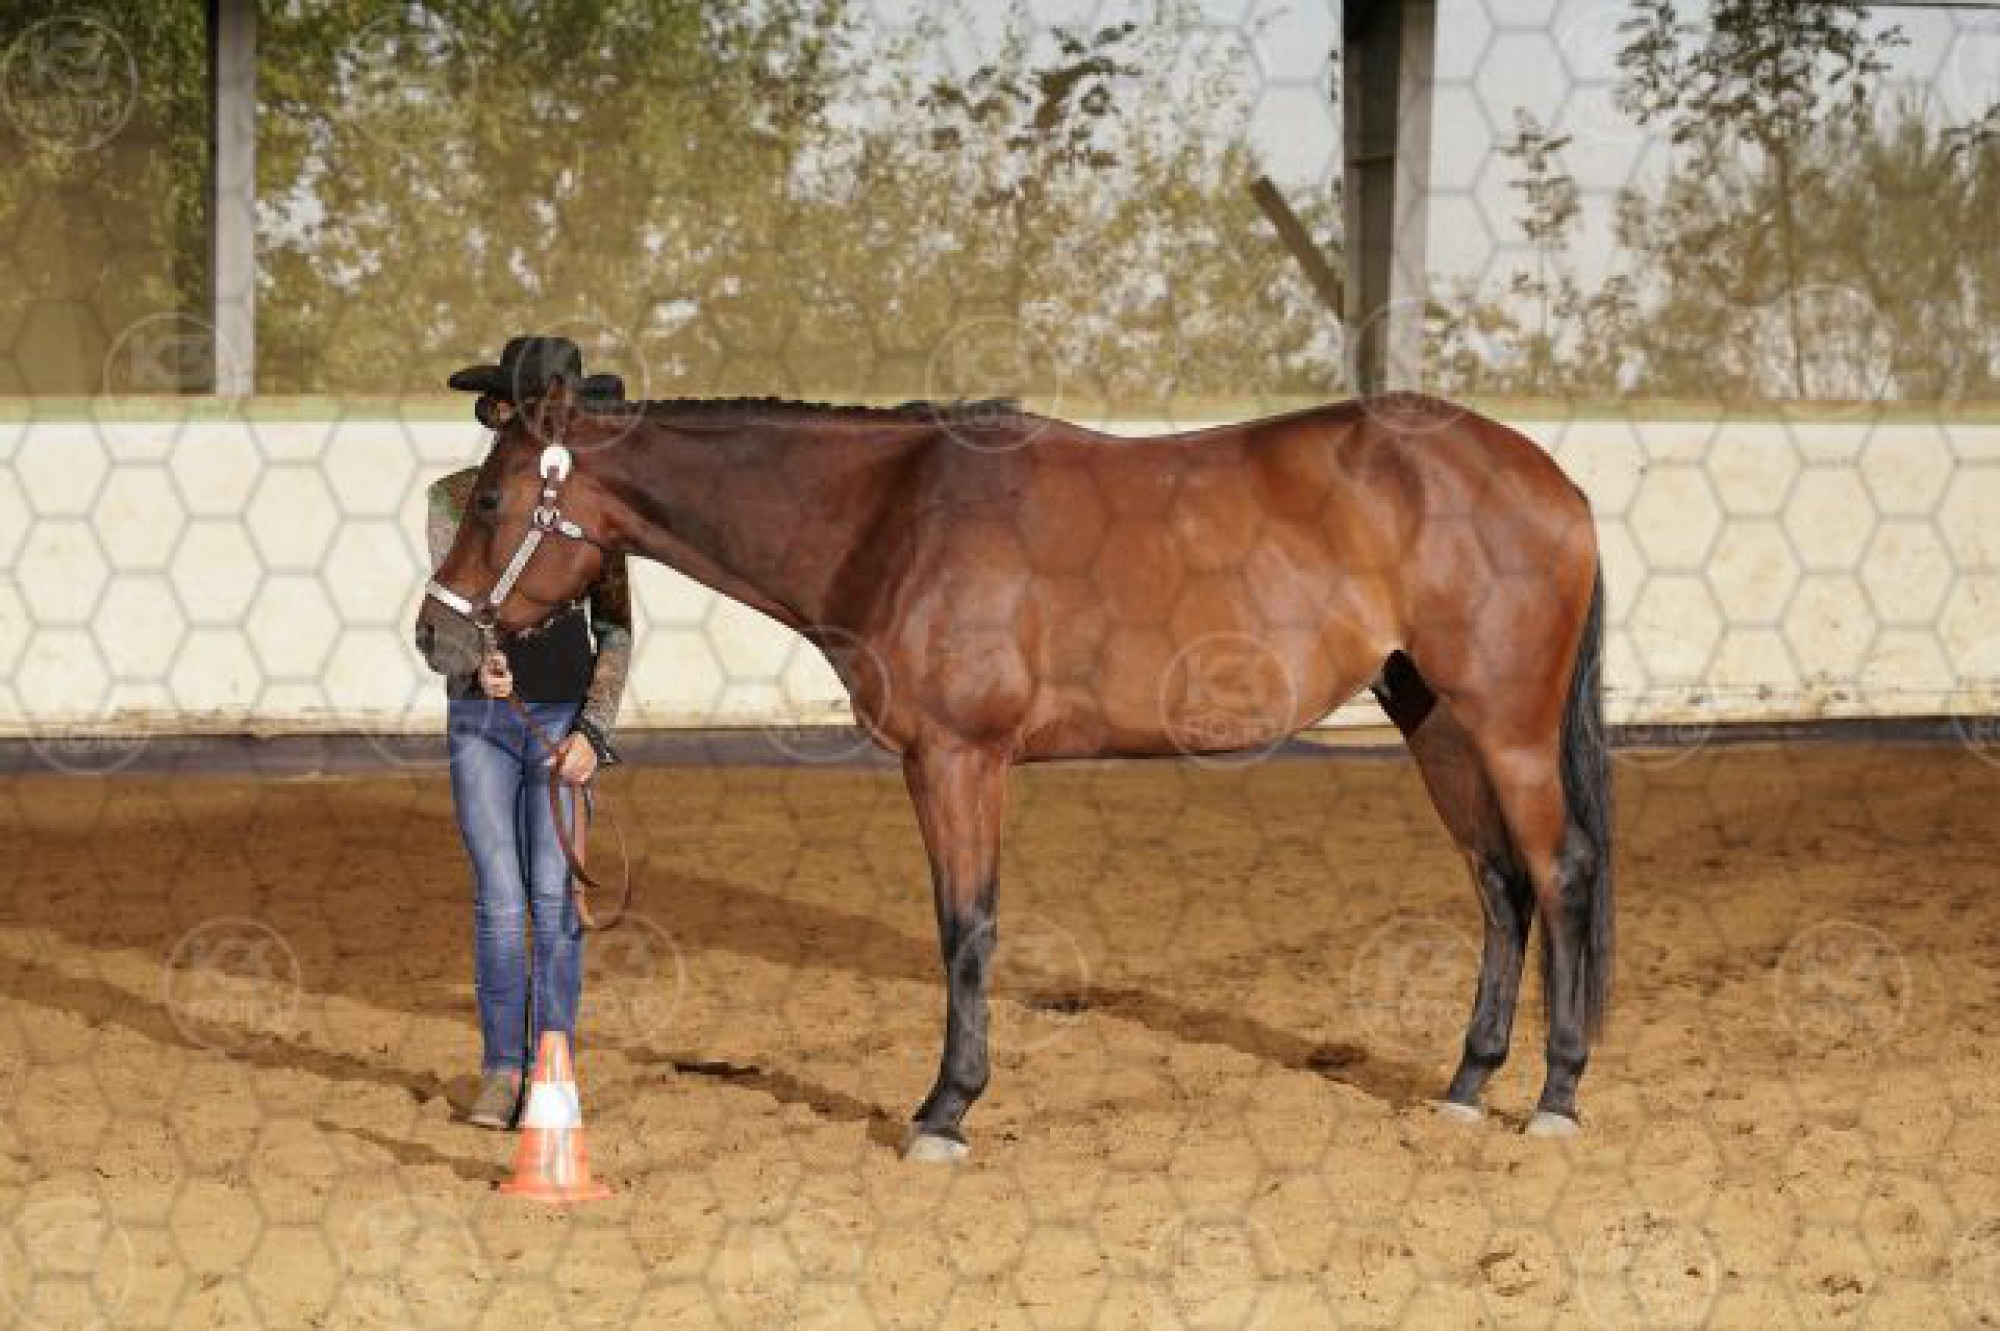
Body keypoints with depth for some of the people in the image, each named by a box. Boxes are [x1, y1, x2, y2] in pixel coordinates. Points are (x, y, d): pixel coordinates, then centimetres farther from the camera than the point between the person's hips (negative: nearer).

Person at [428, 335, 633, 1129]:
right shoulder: (456, 498, 1)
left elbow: (614, 627, 3)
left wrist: (593, 731, -8)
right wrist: (477, 663, -30)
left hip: (565, 722, 0)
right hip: (482, 720, 0)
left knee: (554, 898, -1)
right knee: (499, 899, -2)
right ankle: (501, 1071, 8)